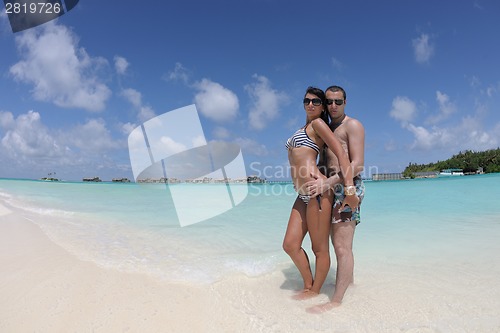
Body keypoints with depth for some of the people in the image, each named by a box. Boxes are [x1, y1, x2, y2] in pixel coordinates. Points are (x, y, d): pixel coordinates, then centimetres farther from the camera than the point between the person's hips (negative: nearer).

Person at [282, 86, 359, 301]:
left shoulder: (318, 124, -2)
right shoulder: (303, 129, 23)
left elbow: (341, 154, -13)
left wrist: (350, 189, -22)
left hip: (317, 191, -9)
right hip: (302, 196, 9)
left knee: (320, 248, 5)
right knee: (290, 245, 8)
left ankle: (315, 291, 23)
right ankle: (307, 285, 27)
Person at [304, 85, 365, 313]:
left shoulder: (352, 125, -6)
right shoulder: (325, 129, 20)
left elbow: (358, 165, -17)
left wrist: (327, 183, -26)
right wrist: (315, 180, 3)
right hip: (332, 188, 9)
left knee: (342, 247, -7)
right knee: (337, 241, 20)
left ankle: (336, 300, -1)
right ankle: (348, 278, 38)